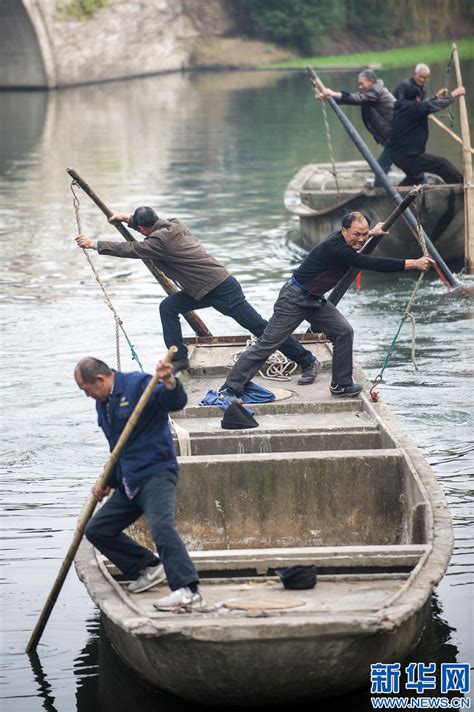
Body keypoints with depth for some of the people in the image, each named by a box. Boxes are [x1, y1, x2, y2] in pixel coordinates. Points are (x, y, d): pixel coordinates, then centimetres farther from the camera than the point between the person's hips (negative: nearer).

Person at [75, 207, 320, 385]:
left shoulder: (160, 241, -19)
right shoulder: (174, 224, 7)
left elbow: (128, 249, -12)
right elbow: (154, 224, 31)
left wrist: (95, 244, -4)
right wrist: (128, 218, 36)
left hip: (222, 290, -10)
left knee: (258, 326, -6)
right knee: (168, 307, 6)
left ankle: (308, 362, -2)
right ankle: (179, 359, 10)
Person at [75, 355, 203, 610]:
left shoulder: (139, 385, -10)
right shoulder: (103, 404, 17)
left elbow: (176, 402, -25)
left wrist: (170, 384, -46)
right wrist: (108, 482, 19)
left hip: (156, 475, -10)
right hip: (128, 483, 10)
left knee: (161, 526, -29)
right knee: (97, 530, 10)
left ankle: (188, 590, -35)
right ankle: (149, 568, 15)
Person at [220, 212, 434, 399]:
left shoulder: (343, 239, -1)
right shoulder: (335, 248, -30)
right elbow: (373, 264, -34)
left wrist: (371, 233, 33)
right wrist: (413, 264, -34)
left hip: (315, 299, 9)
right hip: (295, 298, -9)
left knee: (344, 332, -4)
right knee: (267, 343, -9)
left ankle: (341, 385, 4)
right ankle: (230, 389, -5)